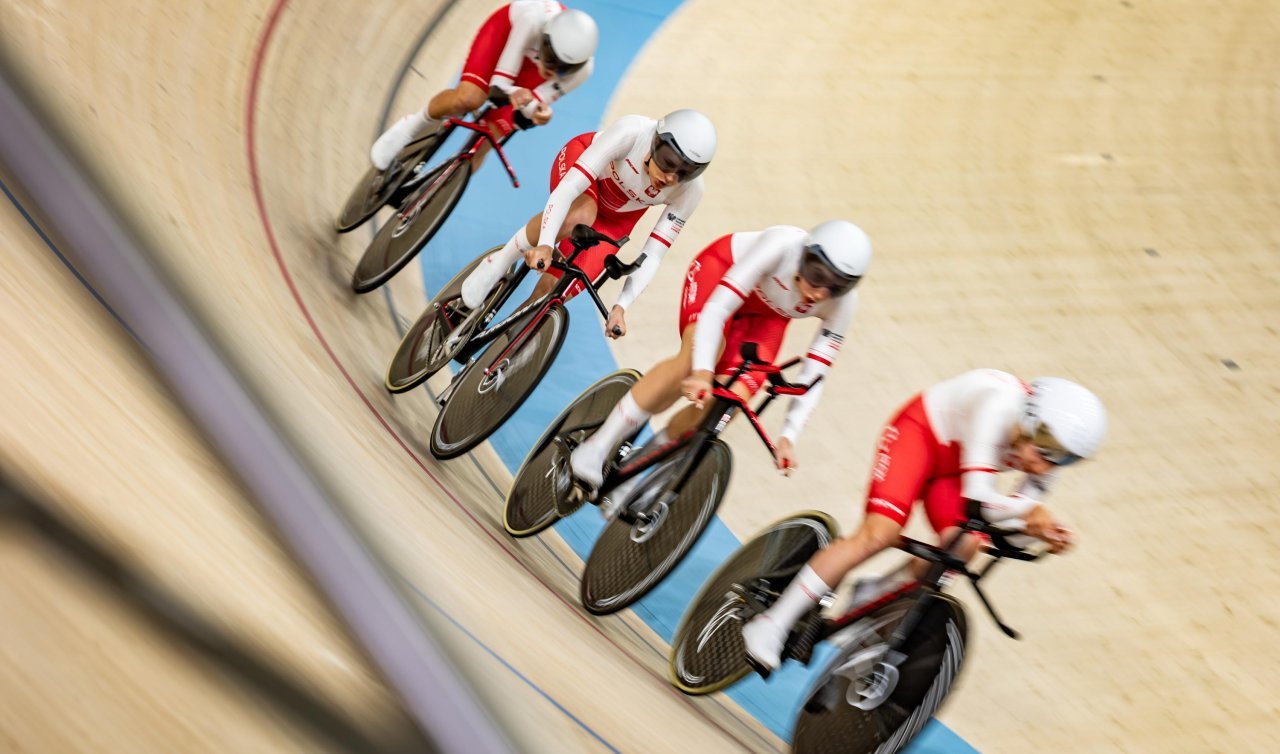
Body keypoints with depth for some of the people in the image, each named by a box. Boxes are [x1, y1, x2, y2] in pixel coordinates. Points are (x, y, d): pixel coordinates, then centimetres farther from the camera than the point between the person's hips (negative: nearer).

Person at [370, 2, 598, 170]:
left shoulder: (582, 69, -34)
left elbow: (534, 103, -21)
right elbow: (499, 82, -32)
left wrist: (538, 112, -44)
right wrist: (515, 94, -54)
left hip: (532, 67, 2)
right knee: (468, 98, -30)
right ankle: (412, 127, 1)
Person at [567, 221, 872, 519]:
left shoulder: (843, 303, -27)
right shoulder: (784, 244, -38)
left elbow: (813, 376, -21)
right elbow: (716, 308, -40)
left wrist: (789, 435, -30)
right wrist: (702, 372, -52)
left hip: (767, 314, 4)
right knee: (695, 360, -34)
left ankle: (630, 476, 1)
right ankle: (597, 448, -25)